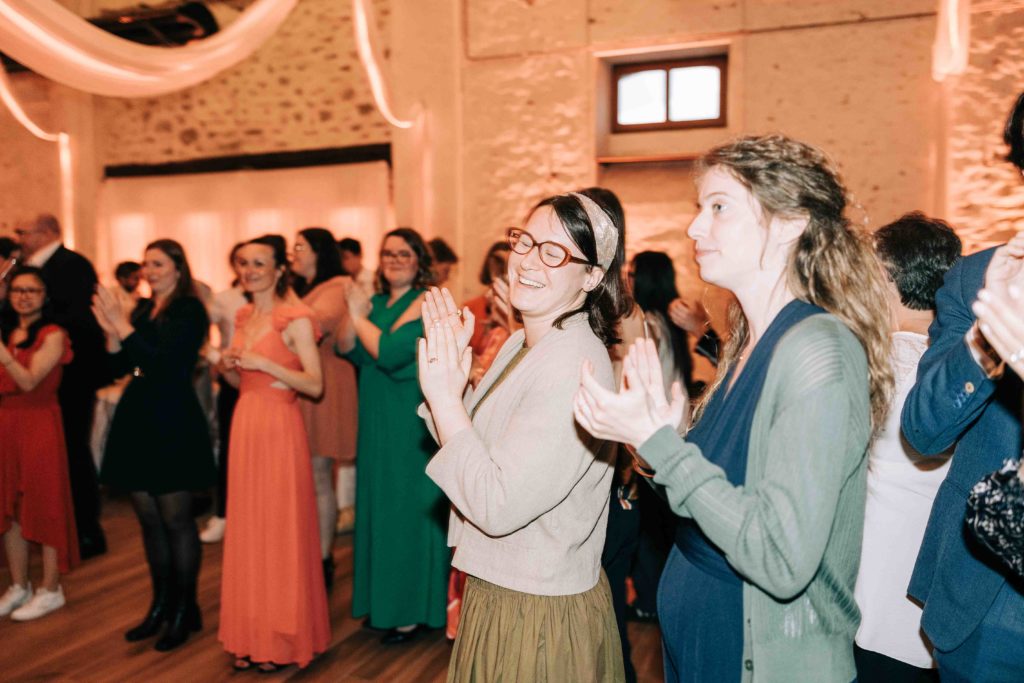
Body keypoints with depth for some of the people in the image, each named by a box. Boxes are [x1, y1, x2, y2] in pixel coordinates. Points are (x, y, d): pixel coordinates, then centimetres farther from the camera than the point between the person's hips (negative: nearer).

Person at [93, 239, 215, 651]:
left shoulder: (188, 309, -8)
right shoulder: (142, 310, 13)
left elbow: (163, 362, -18)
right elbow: (120, 367, 11)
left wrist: (123, 326, -18)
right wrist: (111, 332, -4)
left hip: (173, 424, -7)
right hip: (137, 420, 7)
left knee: (175, 519, 1)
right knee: (149, 520, 13)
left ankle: (185, 610, 15)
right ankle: (161, 605, 27)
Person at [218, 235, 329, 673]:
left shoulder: (296, 319, -9)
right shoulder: (243, 318, 13)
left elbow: (315, 385, -14)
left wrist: (264, 363, -20)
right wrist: (227, 368, 0)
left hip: (279, 428, -7)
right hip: (244, 424, 7)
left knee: (280, 530, 1)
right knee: (246, 529, 11)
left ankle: (284, 639, 16)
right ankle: (251, 635, 24)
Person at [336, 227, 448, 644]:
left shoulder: (424, 304, -12)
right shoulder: (376, 302, 10)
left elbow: (389, 353, -23)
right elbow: (345, 349, 0)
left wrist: (360, 316, -13)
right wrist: (355, 312, -14)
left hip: (412, 425, -7)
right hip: (377, 422, 7)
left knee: (409, 510, 1)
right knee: (379, 507, 14)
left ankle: (416, 611, 16)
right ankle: (384, 599, 30)